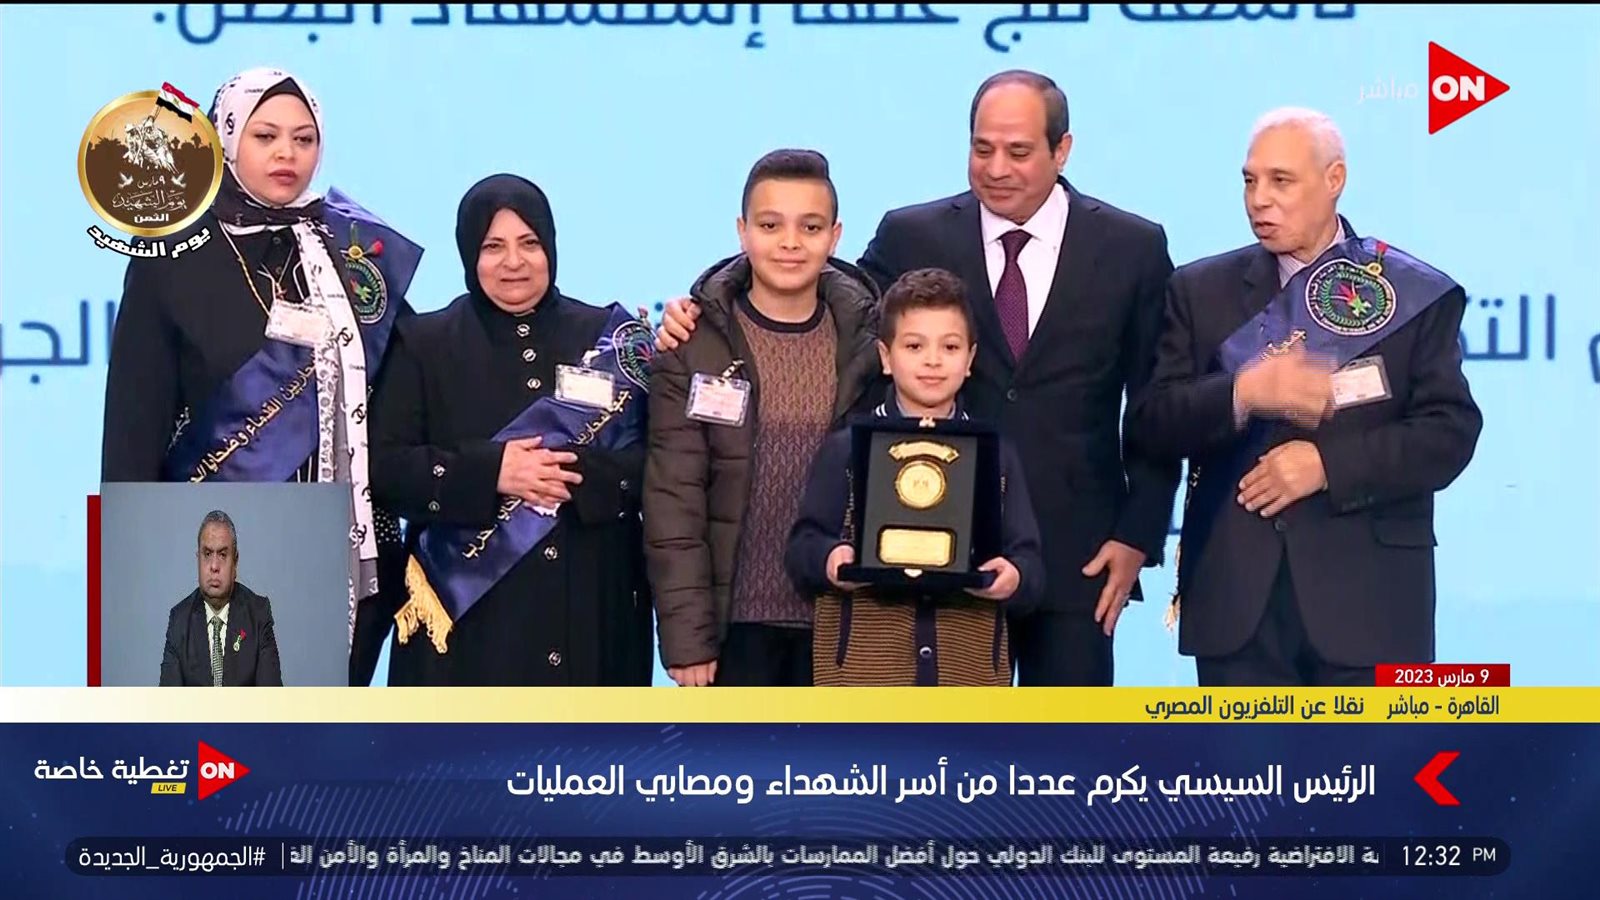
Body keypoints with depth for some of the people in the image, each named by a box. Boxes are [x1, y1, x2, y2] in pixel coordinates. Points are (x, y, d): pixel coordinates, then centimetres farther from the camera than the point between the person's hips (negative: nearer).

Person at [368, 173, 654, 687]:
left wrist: (577, 474, -14)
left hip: (588, 608, 2)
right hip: (466, 614, -1)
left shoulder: (607, 339, 10)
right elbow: (383, 466, -2)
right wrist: (490, 470, -14)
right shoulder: (424, 344, 6)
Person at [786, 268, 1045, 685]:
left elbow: (1027, 559, 5)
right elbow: (804, 543, 2)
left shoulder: (996, 454, 8)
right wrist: (828, 560, -21)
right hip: (862, 671, -2)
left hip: (970, 672, 2)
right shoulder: (847, 448, 3)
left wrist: (1015, 577, -18)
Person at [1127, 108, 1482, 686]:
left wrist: (1329, 463, -16)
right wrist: (1243, 395, -18)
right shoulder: (1202, 291, 10)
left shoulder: (1418, 295, 4)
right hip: (1235, 595, 2)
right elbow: (1154, 420, 1)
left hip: (1367, 596, -2)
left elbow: (1450, 432, -4)